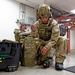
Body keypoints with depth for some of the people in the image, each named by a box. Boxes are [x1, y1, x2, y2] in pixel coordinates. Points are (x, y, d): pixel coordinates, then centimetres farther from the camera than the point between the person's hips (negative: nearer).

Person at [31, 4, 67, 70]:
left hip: (52, 41, -2)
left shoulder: (54, 23, -20)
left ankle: (59, 61, -23)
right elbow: (35, 37, -15)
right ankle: (47, 57, -4)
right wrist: (33, 31, -38)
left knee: (62, 40, -28)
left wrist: (47, 46, -45)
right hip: (42, 42, 2)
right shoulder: (37, 23, -12)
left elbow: (54, 38, -30)